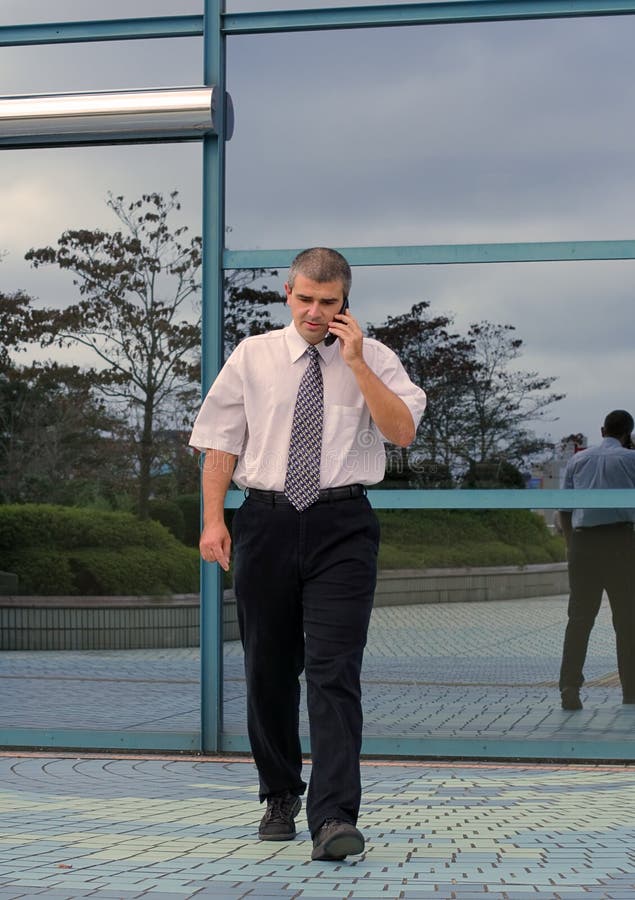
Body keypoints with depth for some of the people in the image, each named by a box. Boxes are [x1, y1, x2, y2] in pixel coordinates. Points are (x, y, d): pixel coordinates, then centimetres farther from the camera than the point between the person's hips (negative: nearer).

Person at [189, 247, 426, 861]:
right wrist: (213, 519, -2)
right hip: (266, 521, 2)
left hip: (341, 527, -2)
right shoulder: (252, 357, 9)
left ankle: (334, 818, -15)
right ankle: (280, 798, 27)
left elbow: (403, 431, -7)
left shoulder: (372, 359, 6)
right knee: (268, 669, 10)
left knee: (334, 672, -11)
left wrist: (356, 363, -11)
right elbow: (221, 445, 9)